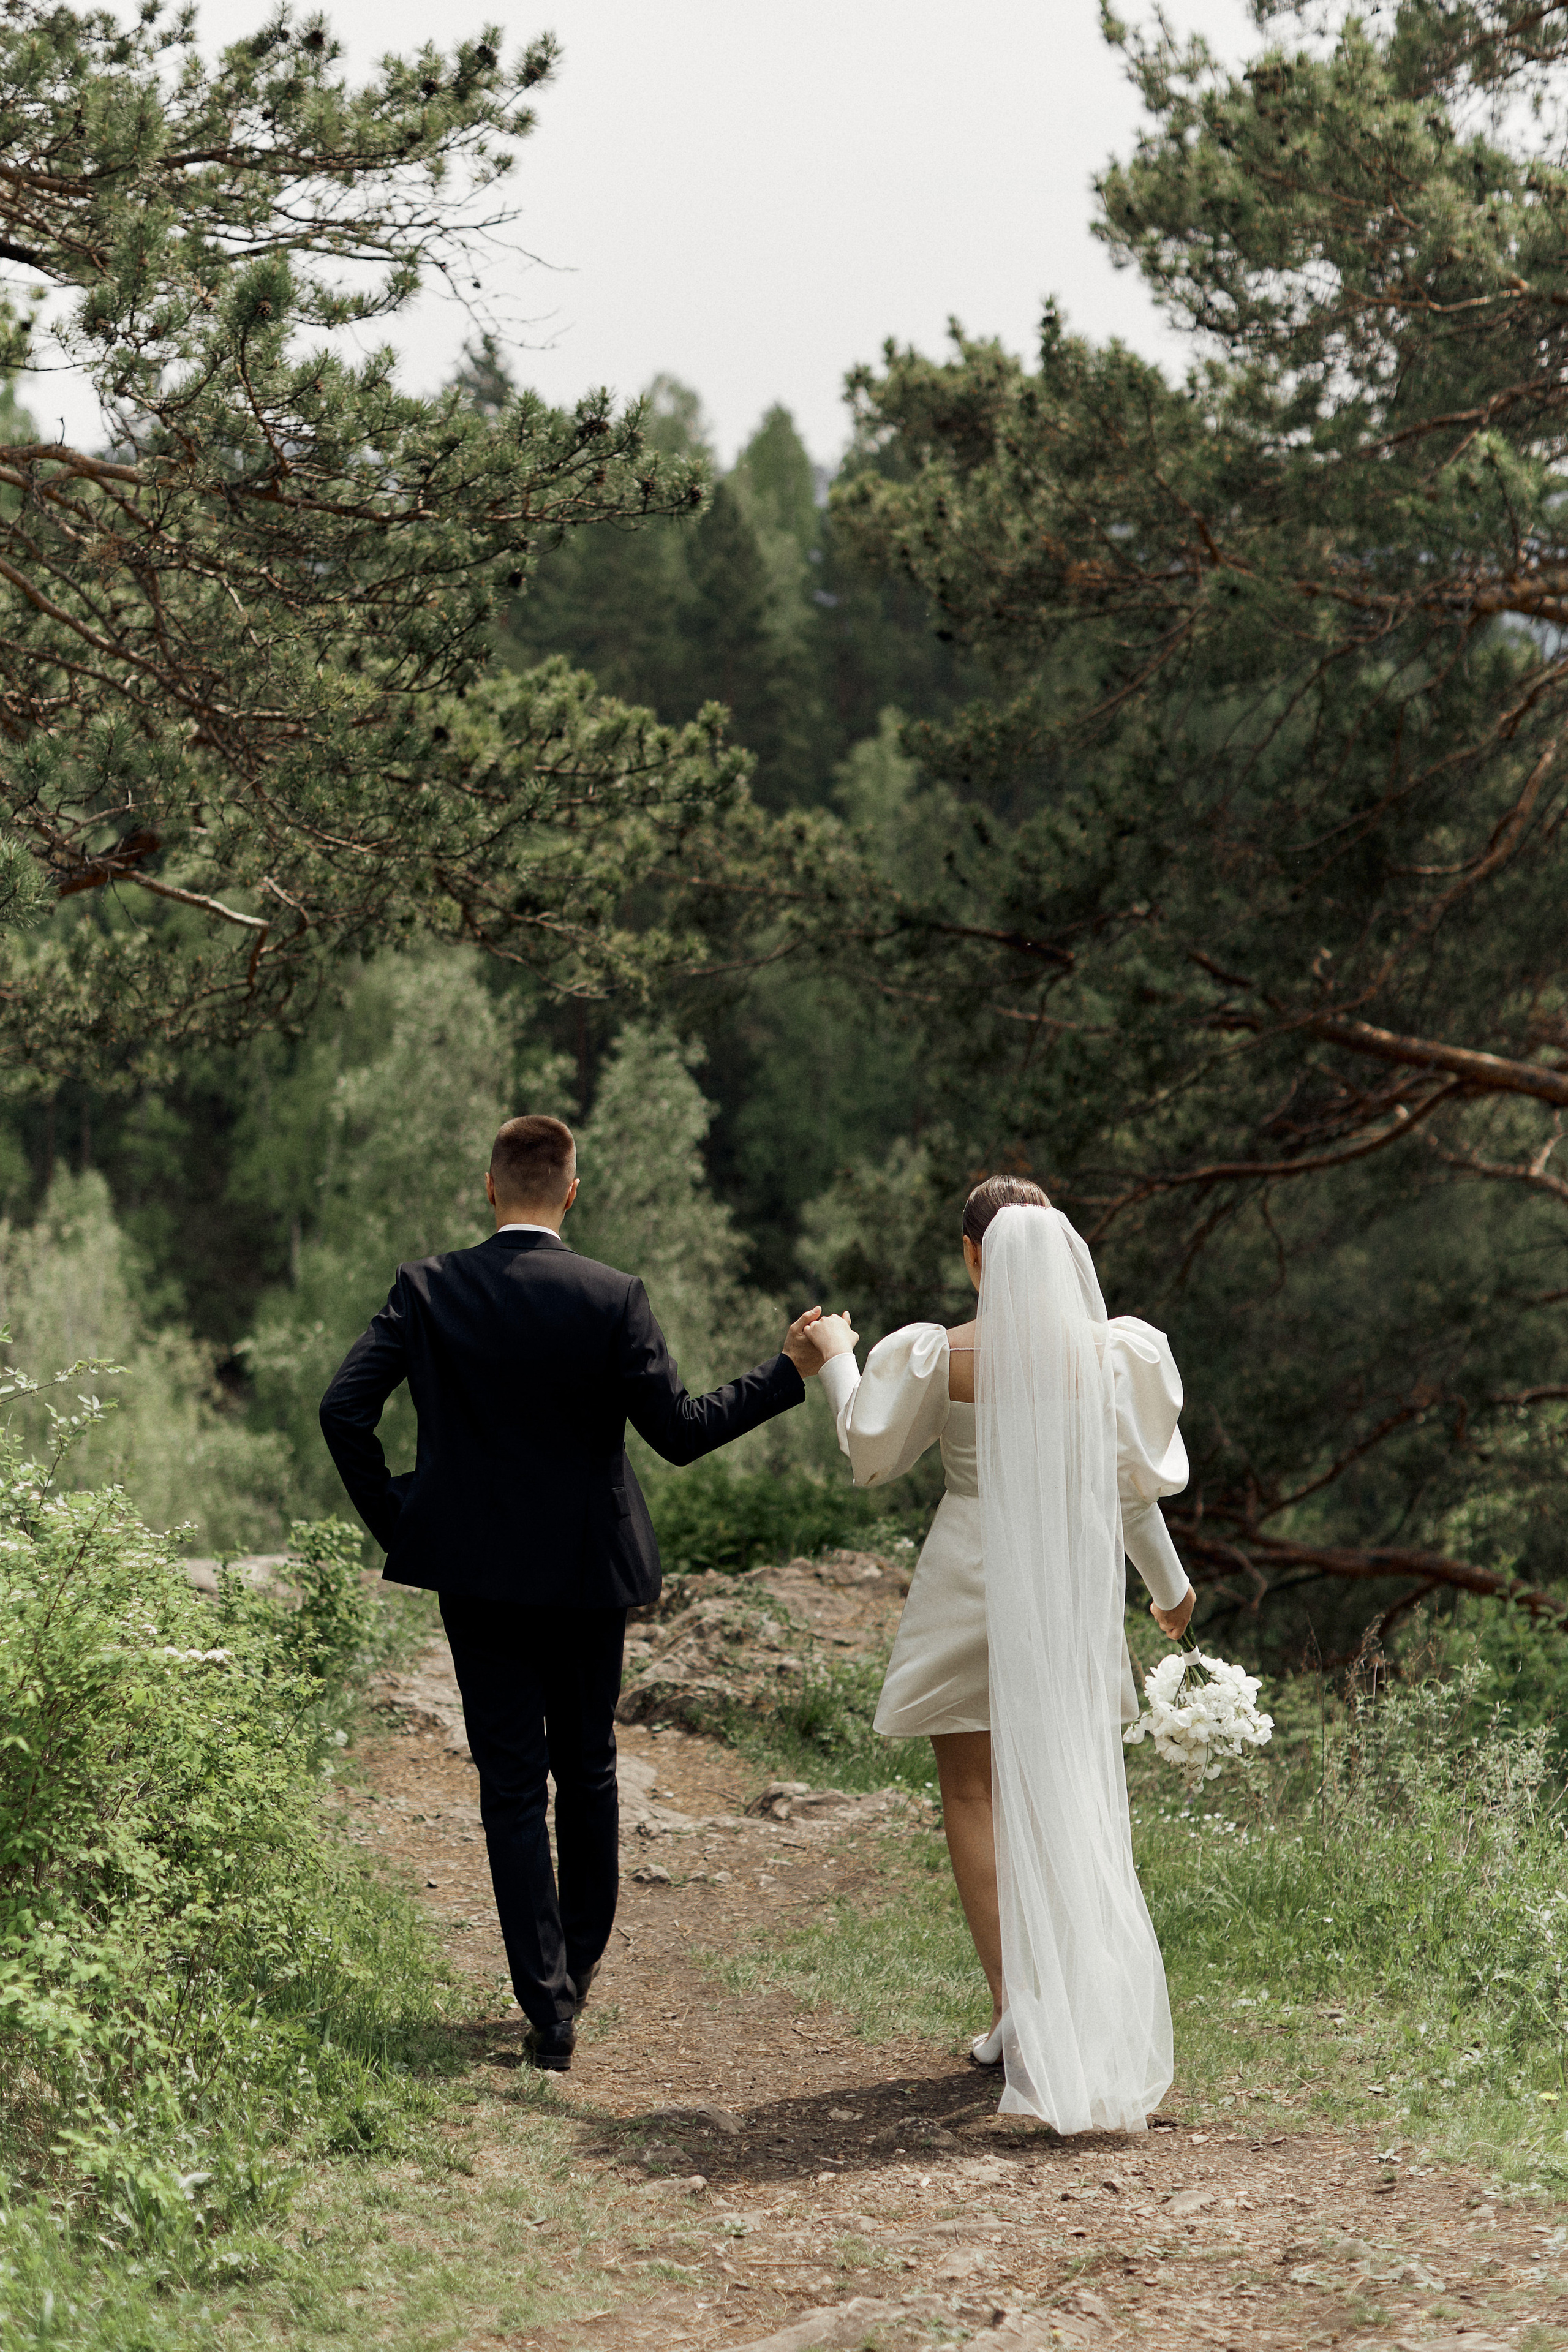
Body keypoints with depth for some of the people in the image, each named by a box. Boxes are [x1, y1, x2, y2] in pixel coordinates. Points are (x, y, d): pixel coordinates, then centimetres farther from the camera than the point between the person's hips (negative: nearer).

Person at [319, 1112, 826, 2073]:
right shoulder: (613, 1298, -11)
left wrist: (392, 1519, 0)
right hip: (591, 1570, 0)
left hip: (477, 1571, 0)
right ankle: (579, 1967, 32)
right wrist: (792, 1373, -1)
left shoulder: (429, 1290, -7)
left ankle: (550, 2010, -2)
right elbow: (680, 1428, -11)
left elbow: (345, 1408, -12)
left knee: (513, 1788, 4)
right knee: (588, 1772, 18)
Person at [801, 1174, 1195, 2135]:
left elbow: (874, 1458, 2)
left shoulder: (939, 1358, -12)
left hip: (975, 1584, -3)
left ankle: (1016, 2010, 0)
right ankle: (1087, 2011, 15)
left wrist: (838, 1362, 18)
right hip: (1076, 1587, 3)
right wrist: (1170, 1583, 17)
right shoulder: (1109, 1353, -5)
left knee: (978, 1797, 7)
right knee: (1071, 1799, 15)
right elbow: (1131, 1484, 1)